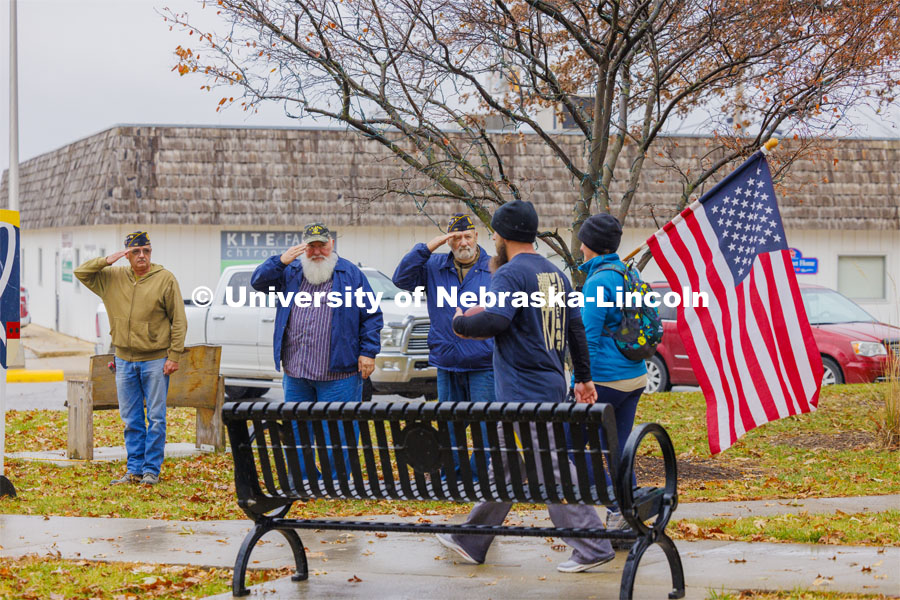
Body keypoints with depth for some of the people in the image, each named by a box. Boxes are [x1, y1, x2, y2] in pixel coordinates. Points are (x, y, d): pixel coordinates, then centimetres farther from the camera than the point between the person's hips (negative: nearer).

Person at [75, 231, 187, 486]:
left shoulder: (165, 279, -4)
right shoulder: (112, 278, 7)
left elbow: (179, 321, -4)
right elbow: (81, 273, 8)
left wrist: (174, 355, -10)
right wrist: (107, 260, -6)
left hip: (155, 360, -4)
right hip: (125, 360, 4)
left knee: (156, 418, 0)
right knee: (131, 419, 9)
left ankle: (152, 470, 7)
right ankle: (134, 469, 16)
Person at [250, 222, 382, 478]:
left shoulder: (351, 274, 4)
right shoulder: (291, 272, 13)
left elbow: (372, 315, 3)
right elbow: (258, 282, 4)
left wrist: (368, 352, -5)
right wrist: (280, 261, -11)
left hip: (337, 374, -4)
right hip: (295, 371, 4)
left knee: (337, 432, -3)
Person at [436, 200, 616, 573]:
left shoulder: (510, 273, -13)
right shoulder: (555, 274, 14)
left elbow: (495, 321, -26)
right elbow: (575, 327, 18)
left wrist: (460, 323, -7)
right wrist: (583, 378, 23)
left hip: (525, 394, -9)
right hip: (551, 385, 9)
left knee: (553, 470, -6)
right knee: (504, 466, 16)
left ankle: (592, 548, -5)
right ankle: (471, 542, 25)